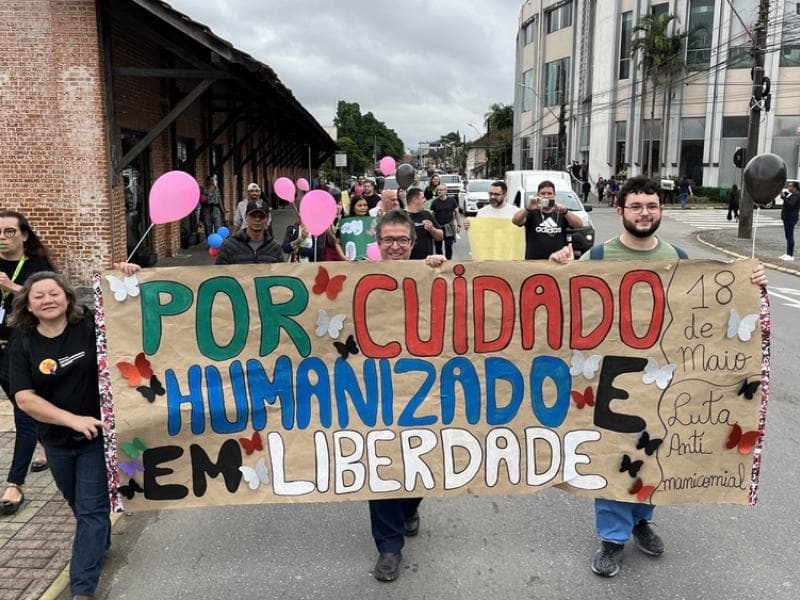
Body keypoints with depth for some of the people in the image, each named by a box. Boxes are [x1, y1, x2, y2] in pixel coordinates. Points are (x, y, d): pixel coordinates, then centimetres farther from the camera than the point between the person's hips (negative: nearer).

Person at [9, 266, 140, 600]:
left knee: (91, 509, -1)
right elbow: (24, 398, -14)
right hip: (57, 441, 3)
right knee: (79, 505, 23)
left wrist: (130, 282, -27)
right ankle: (100, 544, 50)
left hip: (97, 435, -3)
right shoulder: (22, 345, -8)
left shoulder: (90, 326, -12)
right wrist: (73, 420, -24)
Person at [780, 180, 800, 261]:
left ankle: (791, 255, -7)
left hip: (791, 218, -11)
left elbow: (790, 205, -28)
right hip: (787, 218, 11)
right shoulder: (791, 195, 18)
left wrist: (784, 197, -32)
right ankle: (788, 254, 20)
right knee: (788, 237, 14)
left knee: (790, 237, -9)